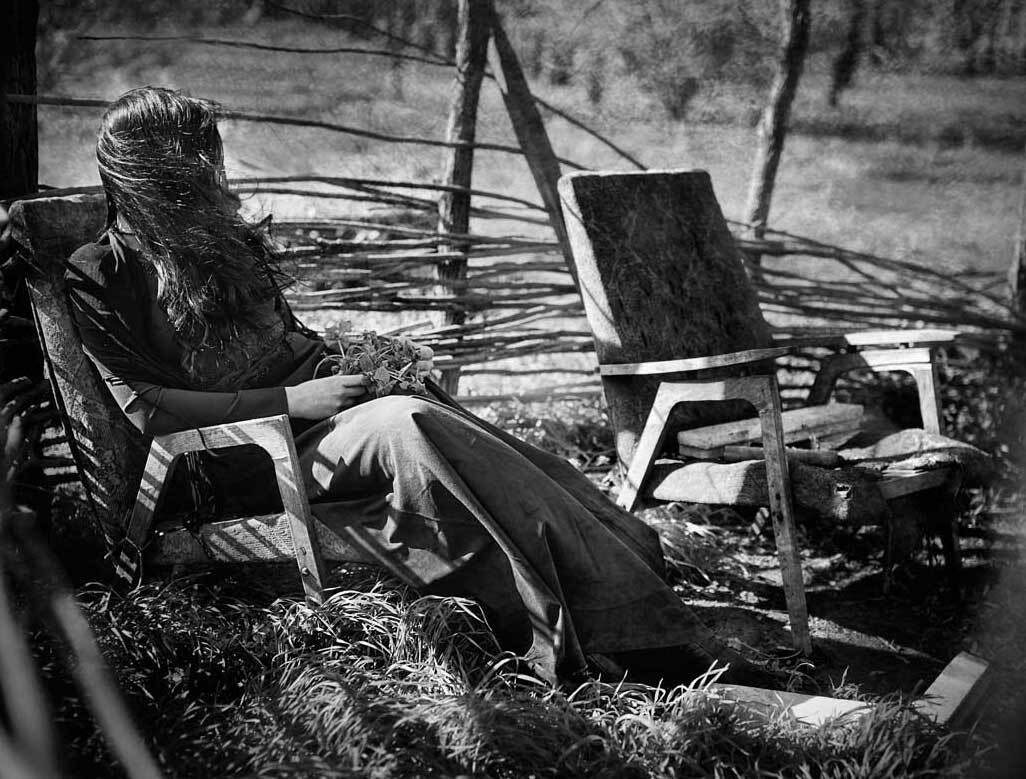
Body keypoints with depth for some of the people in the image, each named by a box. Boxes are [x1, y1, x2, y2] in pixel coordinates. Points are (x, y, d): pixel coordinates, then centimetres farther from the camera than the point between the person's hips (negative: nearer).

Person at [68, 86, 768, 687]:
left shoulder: (233, 241, 20)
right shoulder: (101, 276, -2)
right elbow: (144, 405, -11)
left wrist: (360, 366, 6)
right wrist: (290, 400, -15)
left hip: (310, 420, 7)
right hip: (244, 461, -7)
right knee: (402, 429, -32)